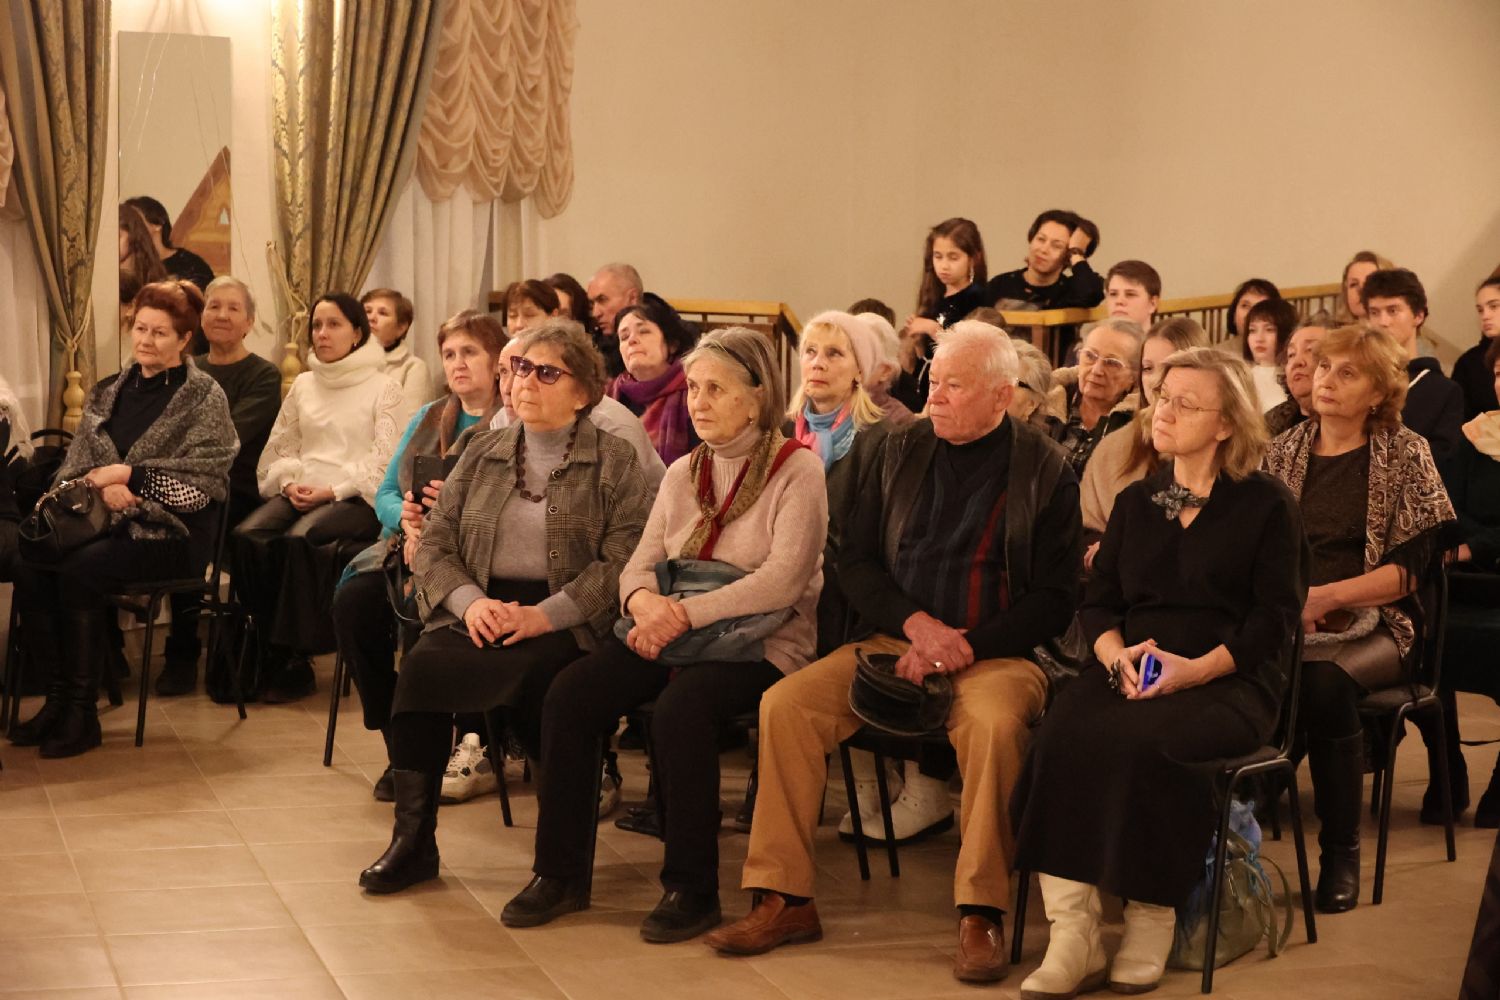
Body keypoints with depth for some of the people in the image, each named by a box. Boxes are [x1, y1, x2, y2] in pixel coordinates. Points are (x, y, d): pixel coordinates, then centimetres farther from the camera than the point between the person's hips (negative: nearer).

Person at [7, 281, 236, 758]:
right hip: (108, 522, 5)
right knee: (32, 568, -23)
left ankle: (81, 710, -18)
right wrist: (104, 486, -11)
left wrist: (129, 475, -13)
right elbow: (74, 467, 12)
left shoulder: (203, 396, 0)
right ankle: (57, 697, -12)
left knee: (80, 570, -30)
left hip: (172, 530, -5)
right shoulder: (108, 393, 16)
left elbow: (205, 474, -10)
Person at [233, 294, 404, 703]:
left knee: (298, 540, -34)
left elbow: (383, 459, -5)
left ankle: (294, 661, -24)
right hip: (300, 495, 5)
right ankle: (267, 654, -17)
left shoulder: (383, 387, 5)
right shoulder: (303, 385, 21)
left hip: (355, 498, -5)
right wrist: (290, 483, -3)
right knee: (247, 537, -26)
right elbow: (278, 448, 19)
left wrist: (333, 490, -15)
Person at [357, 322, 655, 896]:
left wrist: (544, 615, -19)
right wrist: (470, 601, -9)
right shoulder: (482, 454, 19)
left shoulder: (614, 463, 5)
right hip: (477, 613, 4)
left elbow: (623, 561, -8)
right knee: (420, 662, -29)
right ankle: (412, 839, -15)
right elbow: (434, 543, 11)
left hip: (564, 626, -4)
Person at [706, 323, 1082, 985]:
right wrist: (915, 622, -9)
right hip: (896, 640, 4)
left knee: (994, 723, -37)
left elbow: (1055, 599, -4)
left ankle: (981, 913, -25)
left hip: (995, 652, -4)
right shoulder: (904, 450, 10)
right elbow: (854, 560, 9)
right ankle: (785, 899, -12)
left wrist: (968, 646, -16)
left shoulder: (1045, 471, -1)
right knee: (785, 703, -18)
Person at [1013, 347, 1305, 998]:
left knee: (1147, 744, -35)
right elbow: (1096, 602, 14)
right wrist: (1118, 655, -8)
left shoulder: (1266, 506, 5)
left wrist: (1195, 669, -16)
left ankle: (1151, 919, -17)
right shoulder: (1135, 502, 19)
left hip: (1227, 682, -4)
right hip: (1130, 674, 4)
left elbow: (1273, 621, -3)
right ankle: (1072, 937, -29)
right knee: (1062, 738, -28)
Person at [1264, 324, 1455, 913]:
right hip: (1284, 620, 2)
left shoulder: (1405, 454, 3)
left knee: (1326, 681, -35)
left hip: (1370, 625, -2)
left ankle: (1342, 852, -19)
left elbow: (1411, 569, -4)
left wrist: (1325, 597, -15)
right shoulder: (1285, 450, 13)